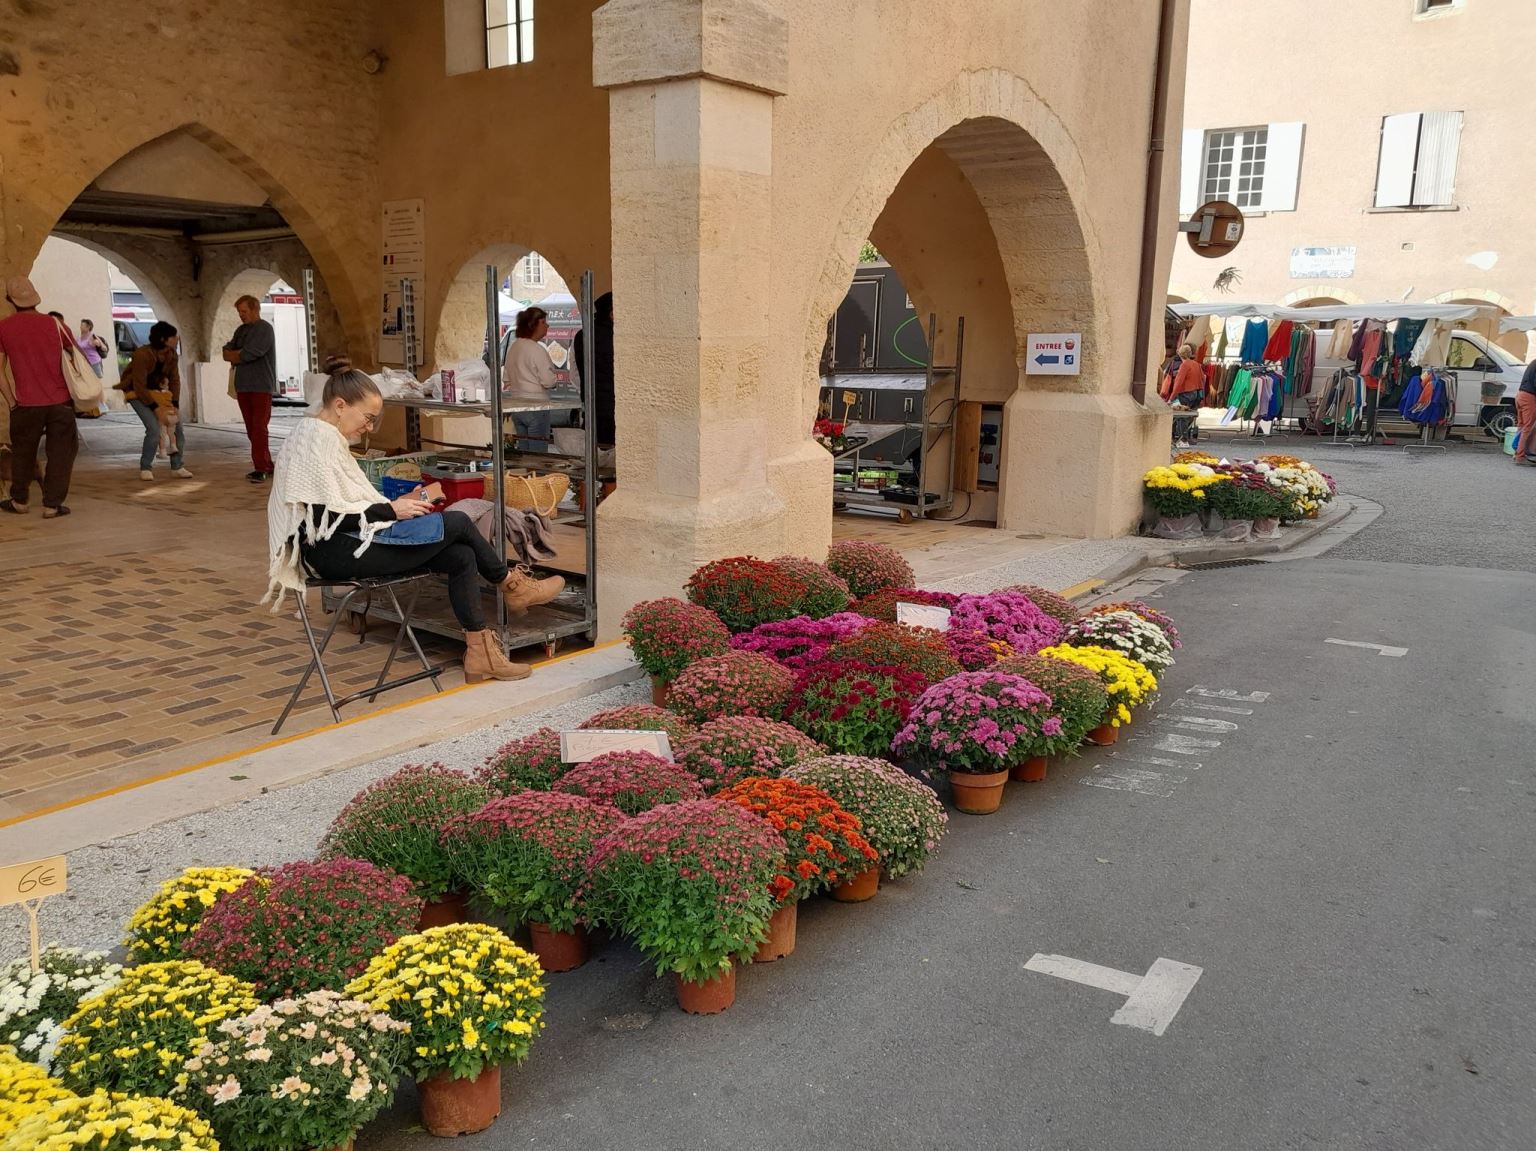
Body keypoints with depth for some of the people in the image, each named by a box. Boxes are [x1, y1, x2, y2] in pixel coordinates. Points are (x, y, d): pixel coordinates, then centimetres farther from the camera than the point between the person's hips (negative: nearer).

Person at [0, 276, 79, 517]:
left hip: (26, 405, 1)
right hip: (60, 402, 0)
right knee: (60, 453, 6)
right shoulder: (55, 325, -2)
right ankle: (52, 505, 4)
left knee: (23, 453, 17)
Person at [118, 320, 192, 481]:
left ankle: (177, 467, 7)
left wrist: (175, 405, -10)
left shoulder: (172, 356, -8)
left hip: (155, 390, 7)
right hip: (136, 393, -7)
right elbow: (139, 387, -26)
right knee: (154, 428, -21)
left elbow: (175, 380, -1)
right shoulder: (142, 355, -27)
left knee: (177, 426, -3)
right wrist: (155, 407, -26)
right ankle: (145, 468, -5)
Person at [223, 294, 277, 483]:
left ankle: (261, 468, -11)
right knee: (251, 429, 6)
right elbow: (226, 353, 11)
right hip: (243, 386, 7)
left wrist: (235, 355, 3)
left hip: (261, 386, -7)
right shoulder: (241, 330, 19)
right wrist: (241, 354, -8)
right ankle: (266, 466, 11)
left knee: (259, 428, -11)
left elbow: (248, 355, -15)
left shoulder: (265, 329, -5)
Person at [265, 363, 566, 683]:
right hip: (333, 549, -10)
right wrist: (390, 510, -12)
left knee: (462, 557, -4)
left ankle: (480, 653, -4)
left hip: (346, 543, 10)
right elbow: (324, 516, -20)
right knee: (457, 523, -11)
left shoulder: (327, 437, 19)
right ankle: (512, 585, 13)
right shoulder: (318, 439, -13)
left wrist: (398, 504, 7)